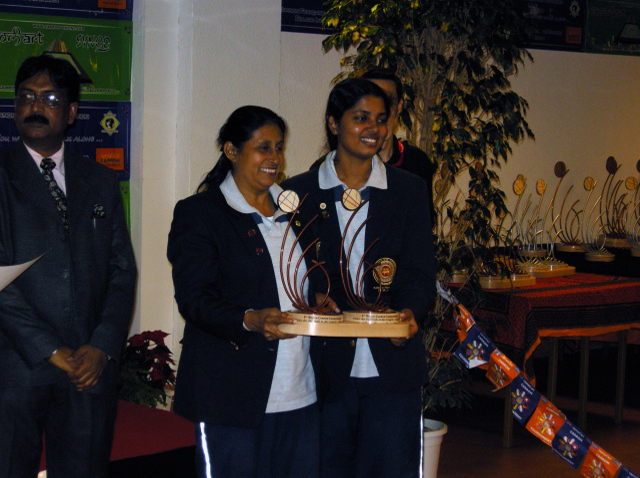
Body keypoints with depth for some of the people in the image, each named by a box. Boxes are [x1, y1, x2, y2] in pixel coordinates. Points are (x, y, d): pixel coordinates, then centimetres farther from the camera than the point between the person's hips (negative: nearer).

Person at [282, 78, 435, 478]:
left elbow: (420, 273, 3)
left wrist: (409, 310, -18)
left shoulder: (409, 190, 7)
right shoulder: (298, 193, 4)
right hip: (326, 368, 0)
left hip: (392, 369, 1)